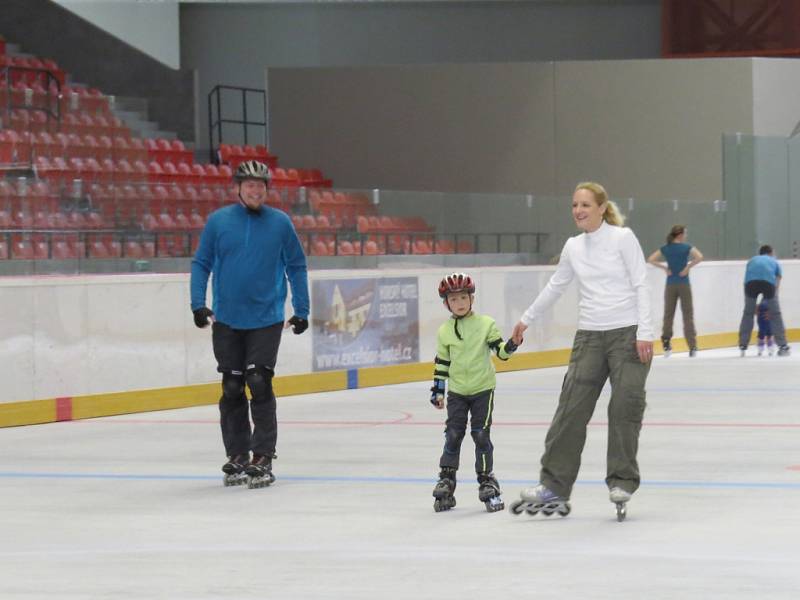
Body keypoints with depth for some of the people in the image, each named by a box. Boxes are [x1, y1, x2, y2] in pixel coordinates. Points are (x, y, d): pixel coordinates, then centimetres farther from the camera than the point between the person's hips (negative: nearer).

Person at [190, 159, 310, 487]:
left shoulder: (280, 223, 0)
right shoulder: (218, 221, 0)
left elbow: (296, 267, 6)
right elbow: (201, 263, 5)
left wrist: (301, 310, 2)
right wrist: (198, 303, -5)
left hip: (267, 319, -2)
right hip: (227, 321, 2)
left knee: (259, 383, -10)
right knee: (232, 389, 7)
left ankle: (263, 458, -3)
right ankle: (237, 457, 17)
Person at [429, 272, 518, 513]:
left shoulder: (486, 324, -5)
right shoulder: (445, 331, 1)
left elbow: (500, 351, -3)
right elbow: (441, 362, 9)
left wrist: (512, 344, -24)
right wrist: (437, 390, 6)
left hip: (482, 389, -2)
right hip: (457, 392, 2)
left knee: (481, 435, -4)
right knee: (453, 436, 1)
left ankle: (486, 481, 6)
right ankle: (446, 481, 11)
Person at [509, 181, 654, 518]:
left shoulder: (622, 238, -6)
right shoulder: (573, 247, 10)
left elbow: (640, 285, -7)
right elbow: (555, 286, 24)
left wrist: (644, 333, -14)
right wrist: (526, 320, 32)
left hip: (627, 333, -4)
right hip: (589, 337, 4)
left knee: (625, 407, -5)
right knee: (571, 408, -3)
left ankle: (621, 483, 6)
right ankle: (553, 486, -2)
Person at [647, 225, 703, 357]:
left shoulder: (665, 248, 4)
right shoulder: (686, 247, -5)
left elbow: (650, 259, -3)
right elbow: (699, 257, -20)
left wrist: (665, 268, 0)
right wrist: (688, 267, -10)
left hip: (670, 285, 3)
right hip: (684, 284, -3)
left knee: (668, 314, 10)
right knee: (688, 315, 2)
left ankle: (666, 343, 6)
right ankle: (692, 347, 1)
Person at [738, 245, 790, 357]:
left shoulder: (752, 261, 40)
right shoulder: (774, 262, 35)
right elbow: (777, 285, 29)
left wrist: (755, 305, 44)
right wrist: (770, 304, 34)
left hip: (751, 282, 1)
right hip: (768, 281, -1)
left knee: (748, 313, 18)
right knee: (775, 314, 13)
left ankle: (742, 346, 19)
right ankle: (783, 346, 13)